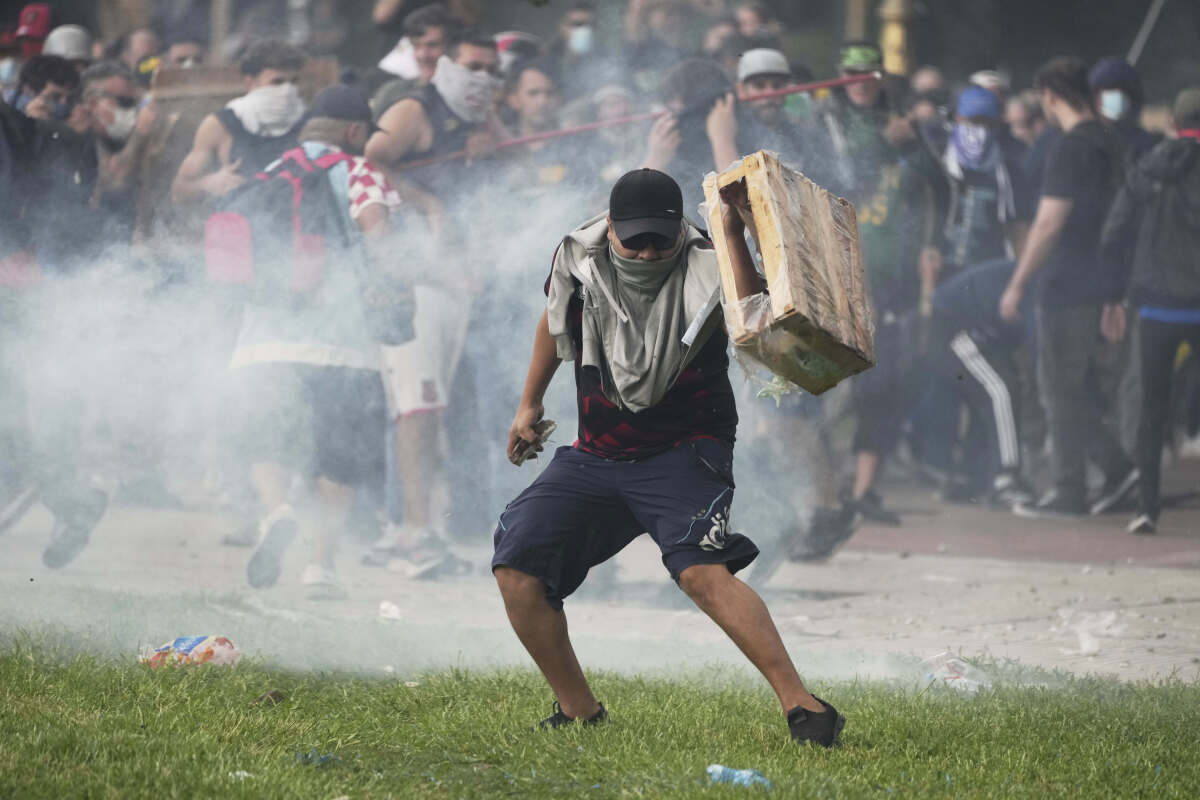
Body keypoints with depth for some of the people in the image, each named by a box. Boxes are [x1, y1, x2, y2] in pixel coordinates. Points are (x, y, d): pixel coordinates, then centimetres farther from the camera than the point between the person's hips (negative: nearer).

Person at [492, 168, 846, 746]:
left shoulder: (701, 273, -16)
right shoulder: (578, 262, -2)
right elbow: (554, 323, 20)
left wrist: (735, 239, -45)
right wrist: (530, 404, 29)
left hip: (683, 456, -5)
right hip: (596, 456, 5)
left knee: (700, 569, -30)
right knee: (516, 568, -7)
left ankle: (802, 707, -31)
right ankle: (578, 713, 10)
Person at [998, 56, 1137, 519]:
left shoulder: (1071, 150, -16)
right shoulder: (1110, 144, 12)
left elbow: (1049, 224, -19)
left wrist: (1017, 285, -13)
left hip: (1068, 285, -9)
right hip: (1098, 284, 9)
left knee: (1061, 390, -1)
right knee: (1076, 389, 16)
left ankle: (1069, 493, 2)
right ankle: (1116, 468, 9)